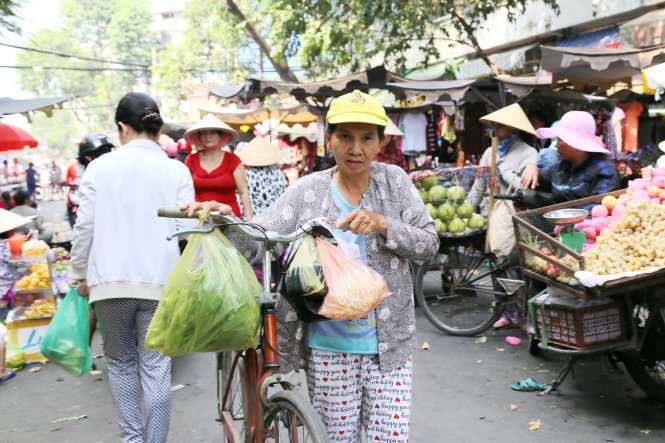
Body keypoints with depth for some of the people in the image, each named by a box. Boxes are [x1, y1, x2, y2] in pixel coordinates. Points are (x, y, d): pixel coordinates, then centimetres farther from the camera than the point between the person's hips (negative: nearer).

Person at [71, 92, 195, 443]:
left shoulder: (100, 166, 2)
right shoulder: (177, 170, 2)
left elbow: (85, 225, 0)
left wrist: (80, 275, 11)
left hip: (110, 280, 0)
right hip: (160, 281, 0)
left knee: (120, 361, 16)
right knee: (155, 367, 5)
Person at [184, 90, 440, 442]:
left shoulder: (394, 180, 0)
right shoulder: (309, 190, -1)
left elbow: (429, 244, -2)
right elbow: (256, 242, -8)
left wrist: (383, 224, -18)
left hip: (389, 342, 0)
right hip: (329, 345, 0)